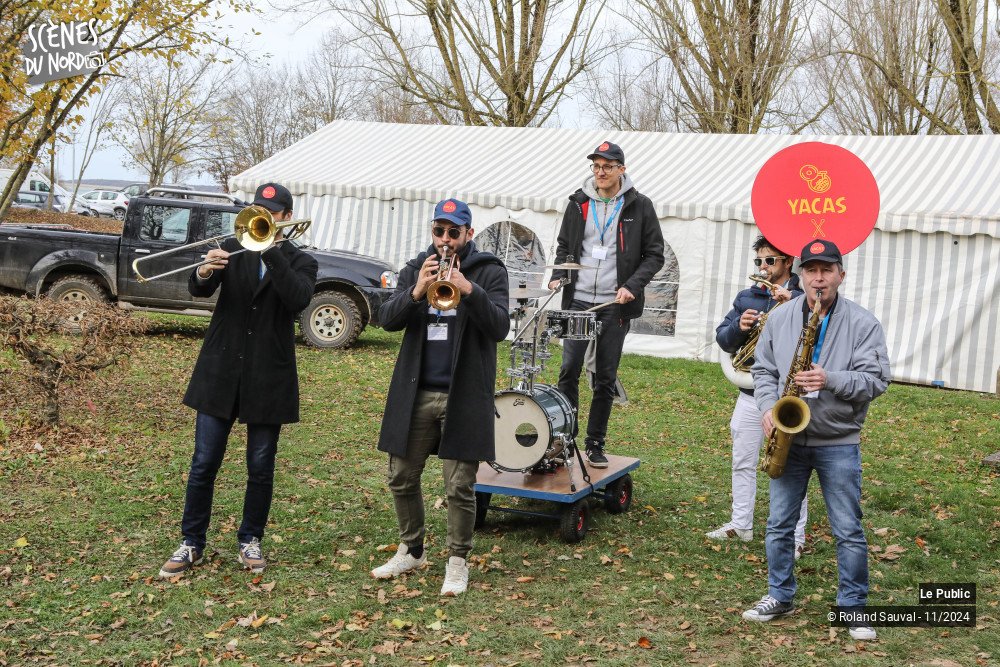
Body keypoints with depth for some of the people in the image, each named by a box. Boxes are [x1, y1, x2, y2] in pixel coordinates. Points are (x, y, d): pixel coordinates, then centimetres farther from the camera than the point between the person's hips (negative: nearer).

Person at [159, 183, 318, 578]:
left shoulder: (300, 263, 4)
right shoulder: (233, 249, 8)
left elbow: (298, 300, -18)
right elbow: (198, 290, -7)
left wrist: (270, 250, -23)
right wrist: (204, 271, -30)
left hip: (268, 378, -1)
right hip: (221, 372, 1)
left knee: (261, 468, 6)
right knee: (203, 464, 1)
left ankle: (251, 540, 22)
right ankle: (192, 543, 12)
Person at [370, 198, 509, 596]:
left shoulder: (490, 272, 0)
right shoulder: (415, 269, 9)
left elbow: (500, 327, -13)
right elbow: (388, 320, -4)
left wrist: (468, 289, -27)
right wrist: (417, 292, -23)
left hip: (464, 396, -4)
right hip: (415, 393, 4)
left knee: (460, 487, -1)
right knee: (401, 478, 12)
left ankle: (457, 562, 16)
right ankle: (411, 551, 31)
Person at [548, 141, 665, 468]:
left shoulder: (639, 206, 0)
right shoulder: (579, 203, 8)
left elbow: (654, 254, 1)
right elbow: (564, 245, 17)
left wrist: (633, 286, -13)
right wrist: (559, 276, -1)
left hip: (615, 306, -2)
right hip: (578, 301, 2)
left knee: (605, 379, 5)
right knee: (569, 370, -3)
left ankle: (595, 445, 14)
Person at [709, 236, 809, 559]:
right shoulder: (746, 297, 11)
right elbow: (722, 338, 8)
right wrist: (739, 327, -13)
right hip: (750, 394, 5)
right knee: (743, 463, 14)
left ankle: (796, 536, 8)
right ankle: (740, 524, 28)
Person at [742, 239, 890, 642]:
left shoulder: (863, 323, -6)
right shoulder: (779, 319, 3)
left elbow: (876, 379, -10)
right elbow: (763, 370, 9)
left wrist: (831, 380, -25)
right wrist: (768, 408, -8)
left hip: (839, 444, -3)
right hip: (788, 438, 3)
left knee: (848, 531, 3)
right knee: (779, 524, 10)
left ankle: (853, 607, 17)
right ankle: (779, 597, 26)